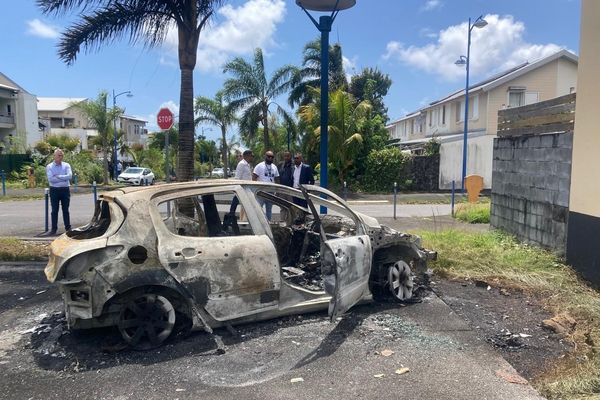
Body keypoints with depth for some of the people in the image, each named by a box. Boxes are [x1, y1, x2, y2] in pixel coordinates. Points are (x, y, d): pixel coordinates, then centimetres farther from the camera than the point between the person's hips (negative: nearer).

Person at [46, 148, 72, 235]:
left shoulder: (66, 165, 6)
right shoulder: (49, 166, 2)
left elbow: (70, 176, -10)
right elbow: (50, 179, -12)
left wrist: (58, 176, -12)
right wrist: (64, 178, -10)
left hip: (65, 190, 1)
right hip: (54, 190, -1)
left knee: (66, 210, 6)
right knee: (54, 210, 3)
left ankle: (68, 228, 11)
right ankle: (54, 228, 8)